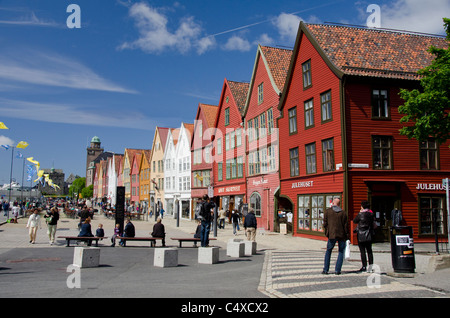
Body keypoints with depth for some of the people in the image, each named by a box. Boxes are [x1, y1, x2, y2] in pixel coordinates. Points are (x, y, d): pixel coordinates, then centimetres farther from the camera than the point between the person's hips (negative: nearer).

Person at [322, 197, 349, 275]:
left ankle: (325, 270, 8)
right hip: (342, 235, 1)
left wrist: (326, 232, 14)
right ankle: (337, 270, 6)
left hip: (332, 234, 0)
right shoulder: (343, 212, 3)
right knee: (341, 252, 11)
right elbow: (345, 225, 0)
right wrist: (347, 235, 7)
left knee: (328, 251, 12)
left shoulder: (327, 211, 1)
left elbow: (325, 223, 1)